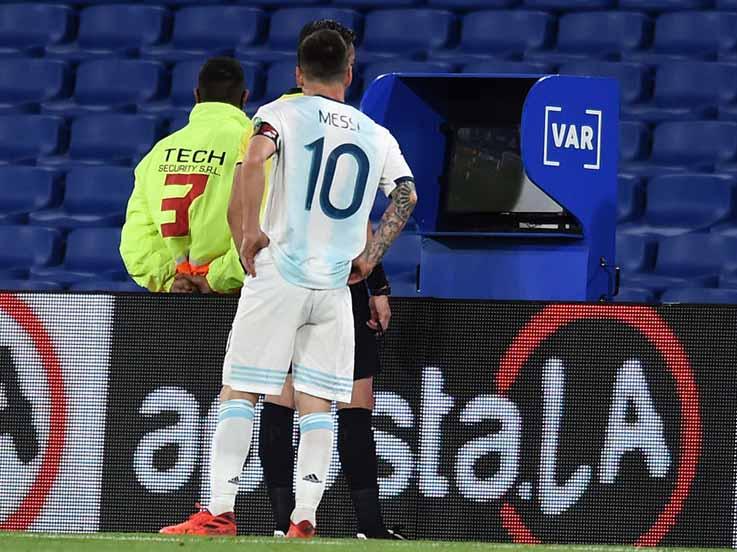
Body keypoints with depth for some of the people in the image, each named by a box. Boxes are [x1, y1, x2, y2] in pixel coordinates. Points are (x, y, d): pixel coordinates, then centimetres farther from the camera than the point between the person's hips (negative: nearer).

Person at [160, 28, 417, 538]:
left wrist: (250, 231, -12)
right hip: (335, 286, 3)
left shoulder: (283, 114, -1)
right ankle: (305, 520, -2)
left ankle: (220, 513, -7)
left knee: (239, 393, 0)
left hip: (277, 277, -3)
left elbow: (254, 159, -19)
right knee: (317, 402, 6)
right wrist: (370, 256, 11)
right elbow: (407, 195, 6)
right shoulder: (377, 136, 12)